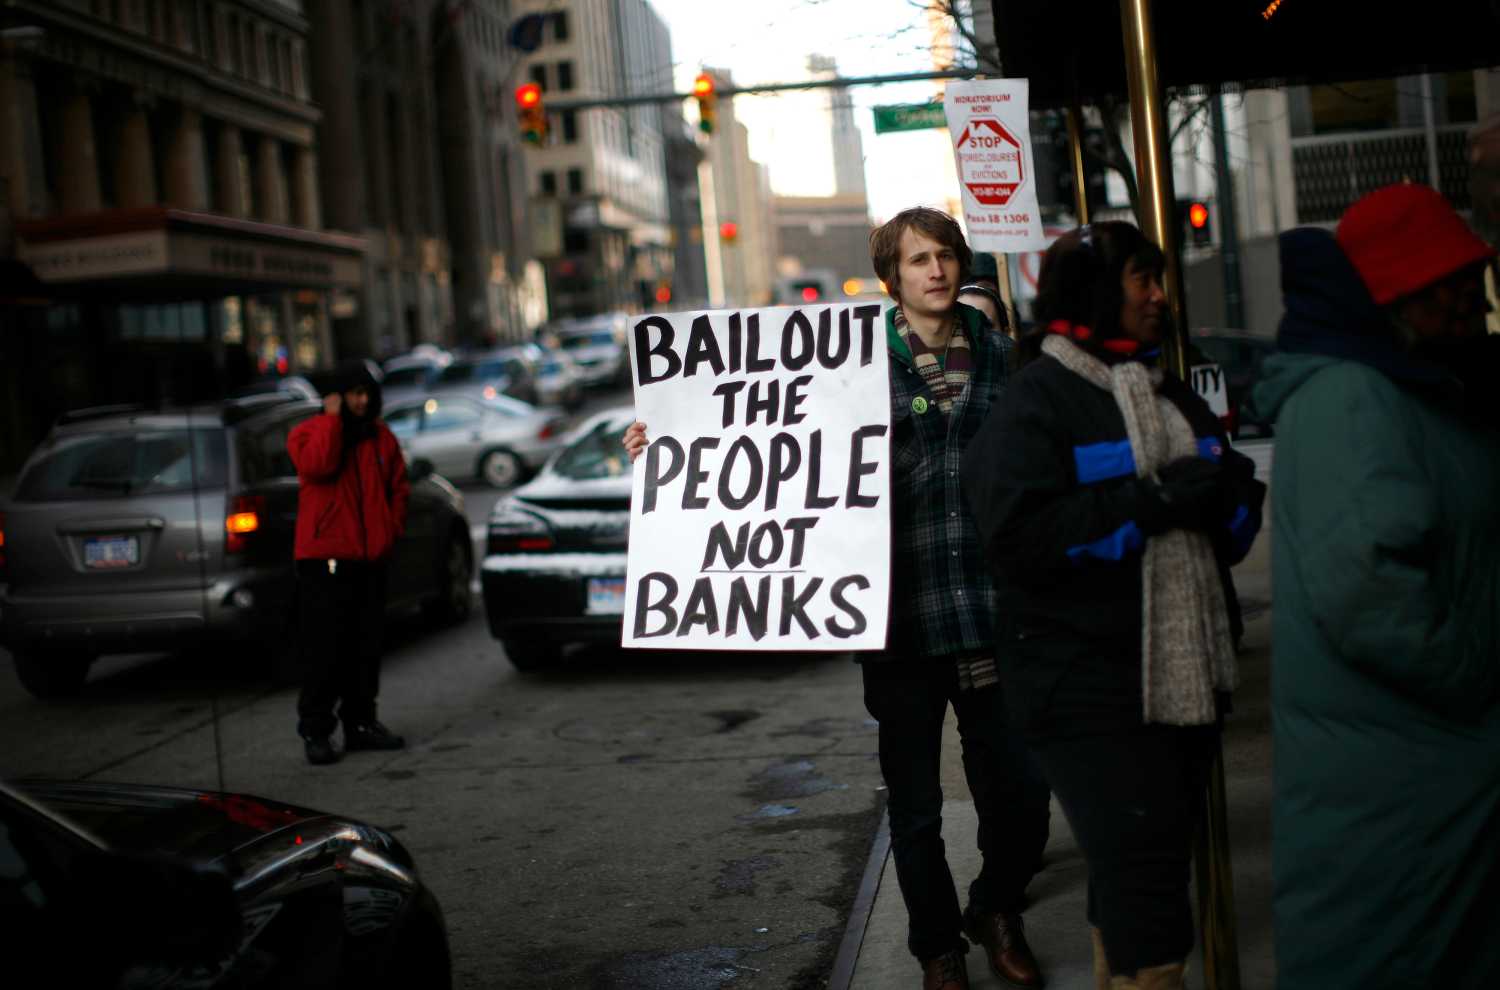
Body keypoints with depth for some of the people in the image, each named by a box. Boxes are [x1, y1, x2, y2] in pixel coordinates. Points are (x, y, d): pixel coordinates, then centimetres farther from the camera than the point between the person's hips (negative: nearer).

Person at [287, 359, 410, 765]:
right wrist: (333, 417, -15)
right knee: (324, 648, -5)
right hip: (325, 559, -5)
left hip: (370, 560, 5)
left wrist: (391, 530, 4)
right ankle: (315, 730, 0)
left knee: (366, 647, 10)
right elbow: (318, 464, -24)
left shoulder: (381, 437, 13)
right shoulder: (309, 432, -2)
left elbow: (399, 487, 18)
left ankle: (361, 722, 20)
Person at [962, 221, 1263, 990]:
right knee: (1141, 874, -10)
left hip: (1186, 677, 7)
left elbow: (1232, 532, 17)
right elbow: (1017, 536, -19)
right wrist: (1150, 501, -20)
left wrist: (1226, 490, -6)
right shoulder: (1035, 403, -4)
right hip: (1088, 690, -7)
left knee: (1136, 873, 15)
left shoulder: (1174, 398, 18)